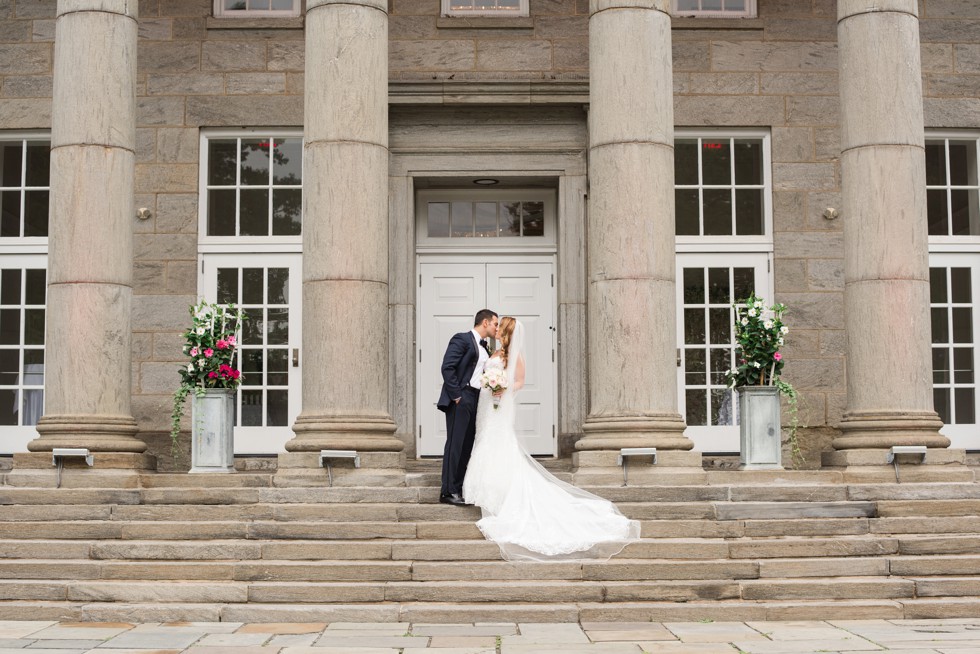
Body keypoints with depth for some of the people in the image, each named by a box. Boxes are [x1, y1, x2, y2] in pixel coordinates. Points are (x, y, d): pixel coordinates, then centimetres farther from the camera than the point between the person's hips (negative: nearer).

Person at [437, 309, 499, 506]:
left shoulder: (485, 347, 19)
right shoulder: (462, 339, -6)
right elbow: (447, 367, -14)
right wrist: (456, 396, -16)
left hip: (476, 401, 8)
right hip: (460, 400, -8)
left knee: (467, 446, 8)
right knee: (455, 444, -7)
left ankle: (460, 489, 14)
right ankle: (448, 492, -4)